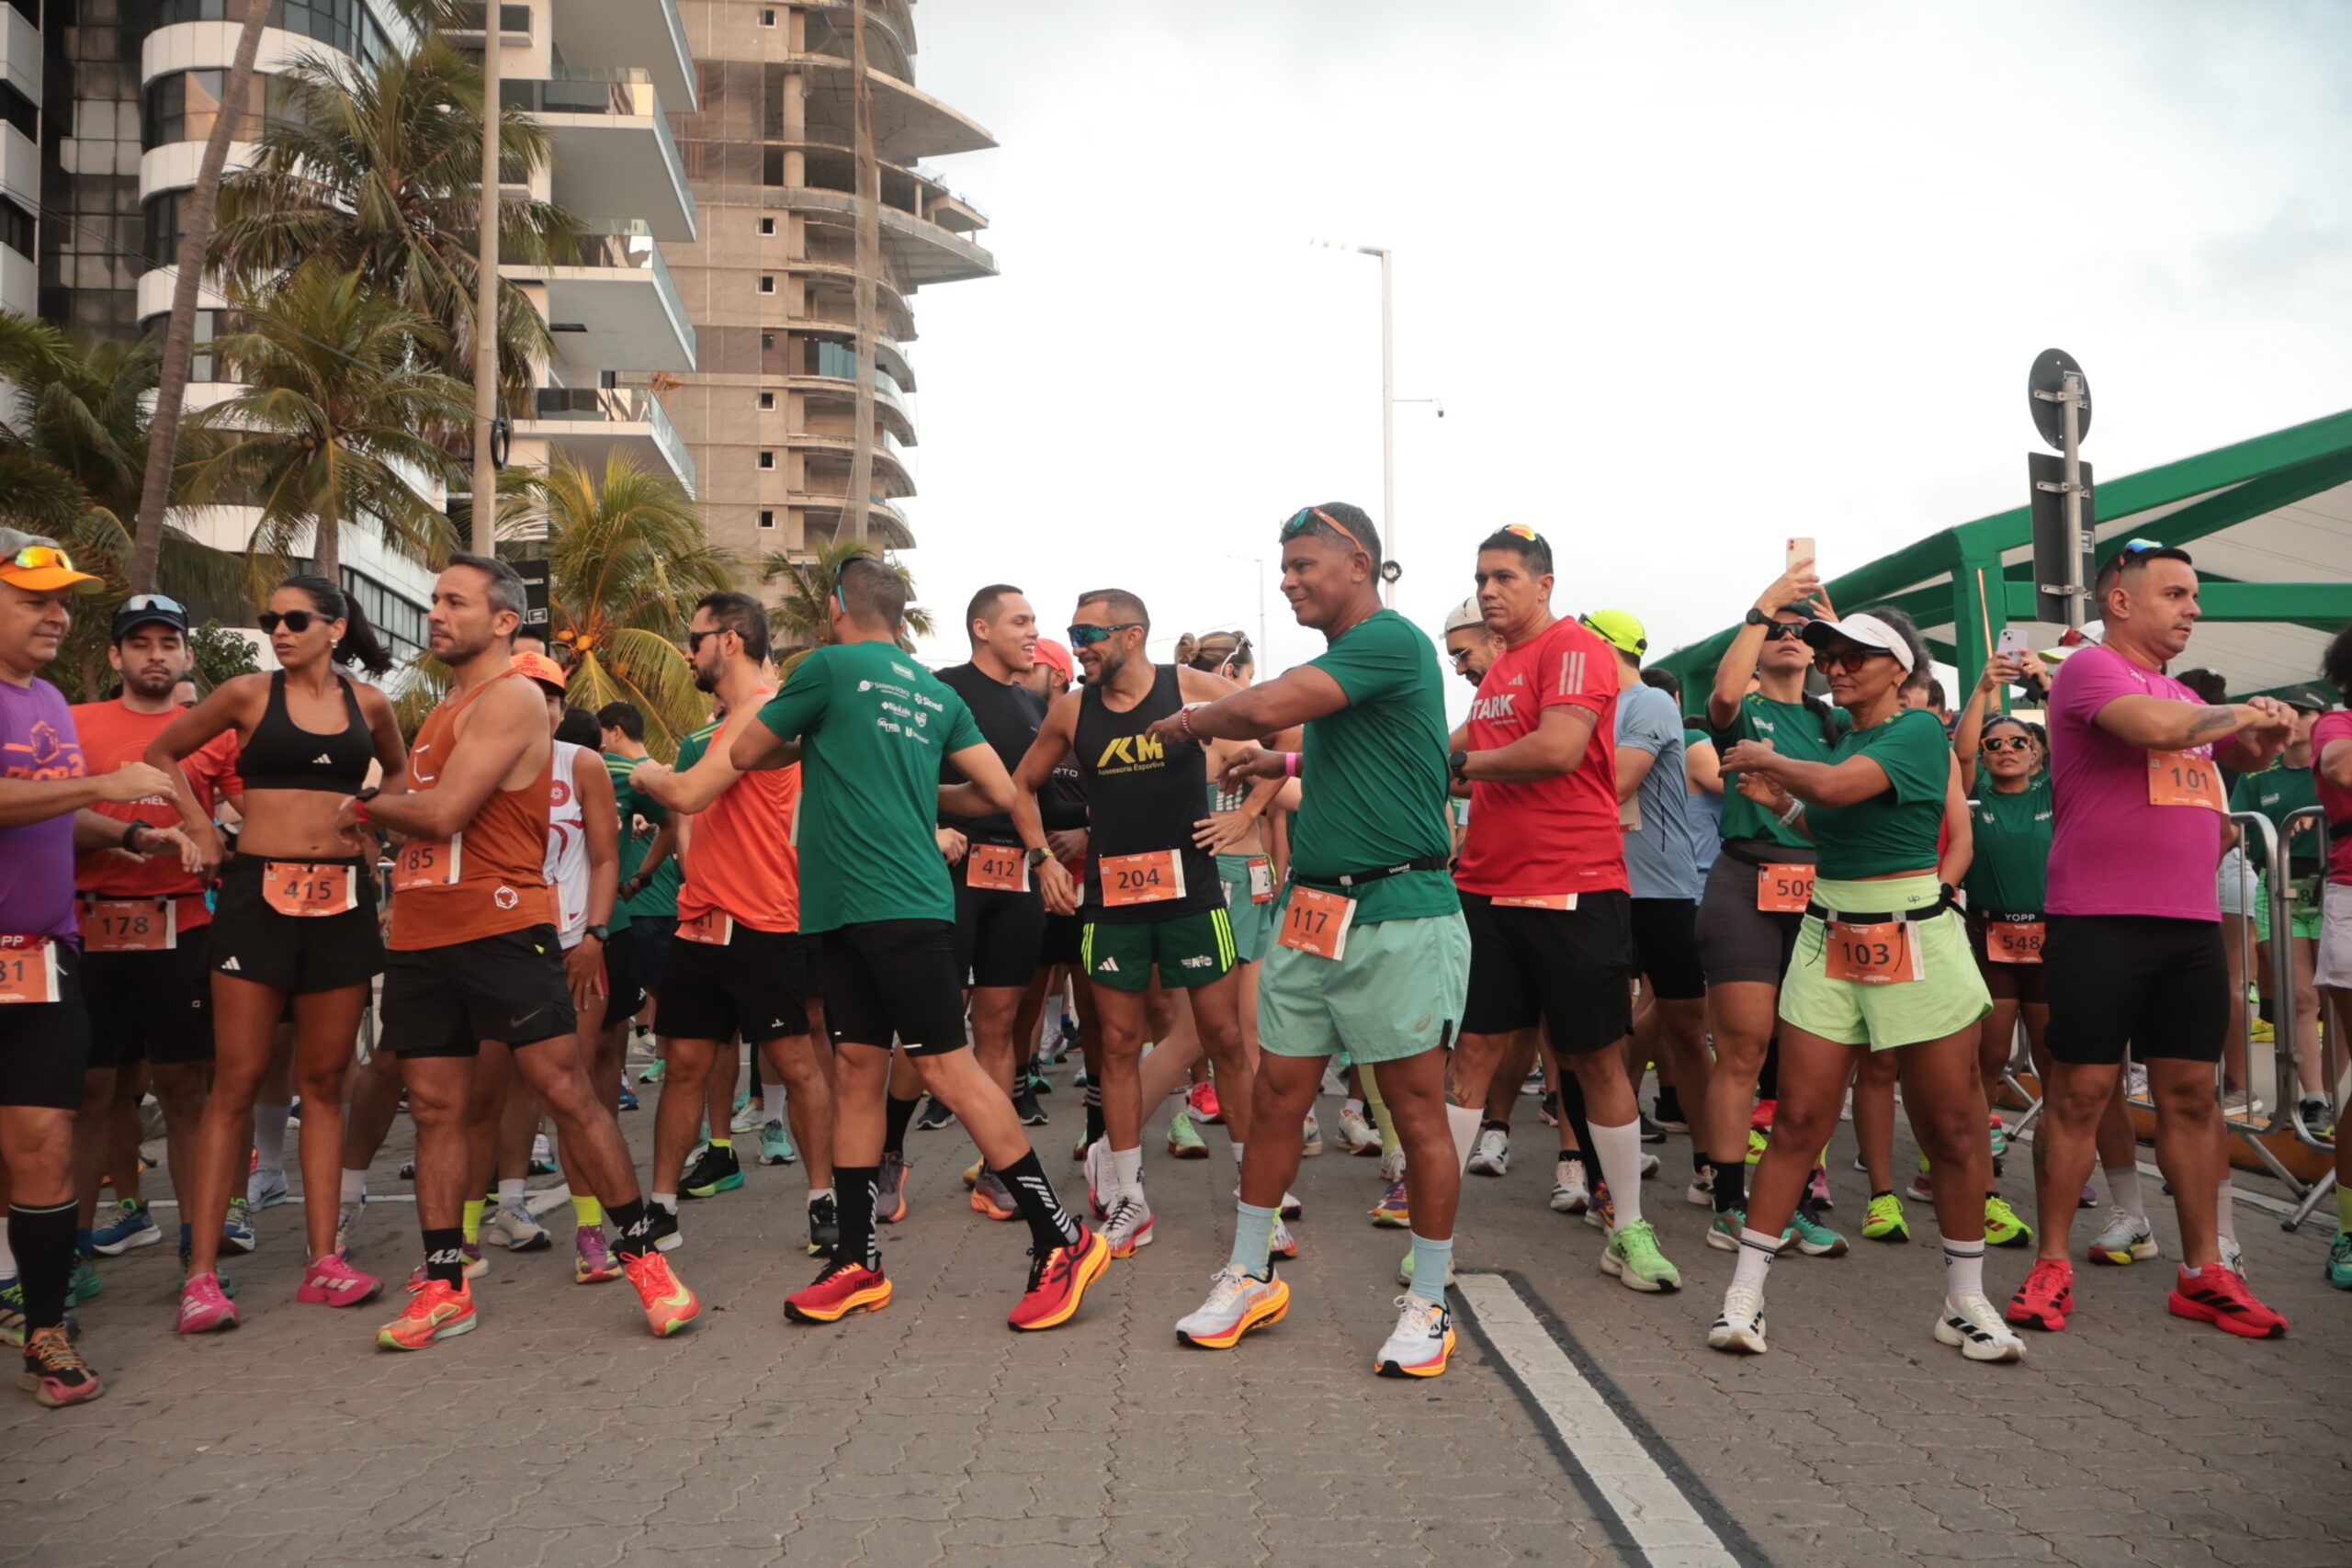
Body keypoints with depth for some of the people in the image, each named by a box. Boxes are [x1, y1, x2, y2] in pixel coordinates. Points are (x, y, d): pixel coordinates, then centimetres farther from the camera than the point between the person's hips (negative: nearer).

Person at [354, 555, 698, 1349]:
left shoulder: (511, 698, -9)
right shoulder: (444, 709, 21)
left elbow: (443, 813, -16)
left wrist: (367, 805, 0)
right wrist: (381, 816, 5)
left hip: (499, 927, -8)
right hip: (419, 936, 8)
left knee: (564, 1088, -8)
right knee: (434, 1107, 8)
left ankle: (642, 1253, 1)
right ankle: (443, 1285, 16)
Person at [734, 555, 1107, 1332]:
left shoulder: (831, 666, -3)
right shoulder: (936, 693, 15)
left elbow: (745, 754, 6)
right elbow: (998, 794, 13)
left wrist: (804, 745, 25)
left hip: (897, 906, -8)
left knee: (945, 1066, -7)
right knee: (856, 1072, 9)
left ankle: (1062, 1239, -4)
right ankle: (857, 1264, 15)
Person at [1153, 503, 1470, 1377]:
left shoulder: (1391, 641, -12)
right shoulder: (1336, 658, 16)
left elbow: (1266, 708, -21)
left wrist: (1187, 722, -4)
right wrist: (1289, 766, 23)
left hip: (1398, 918, -9)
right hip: (1310, 911, 9)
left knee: (1418, 1110, 1)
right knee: (1276, 1097, 11)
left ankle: (1428, 1307, 14)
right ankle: (1249, 1279, 25)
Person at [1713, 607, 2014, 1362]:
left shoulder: (1920, 731, -10)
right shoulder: (1839, 730, 11)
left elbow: (1838, 788, -26)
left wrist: (1770, 761, -9)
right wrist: (1780, 802, 8)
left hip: (1915, 941, -5)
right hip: (1829, 938, 5)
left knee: (1954, 1128, 4)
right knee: (1798, 1121, 0)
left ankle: (1965, 1301, 20)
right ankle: (1745, 1295, 3)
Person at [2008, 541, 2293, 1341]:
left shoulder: (2184, 693, 19)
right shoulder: (2090, 669, -5)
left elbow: (2245, 756, 28)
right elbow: (2158, 726, -22)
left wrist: (2266, 731, 5)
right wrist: (2236, 713, -4)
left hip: (2192, 923, 7)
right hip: (2101, 921, -7)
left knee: (2191, 1094, 9)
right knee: (2080, 1092, -2)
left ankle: (2203, 1272, 18)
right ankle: (2052, 1266, 7)